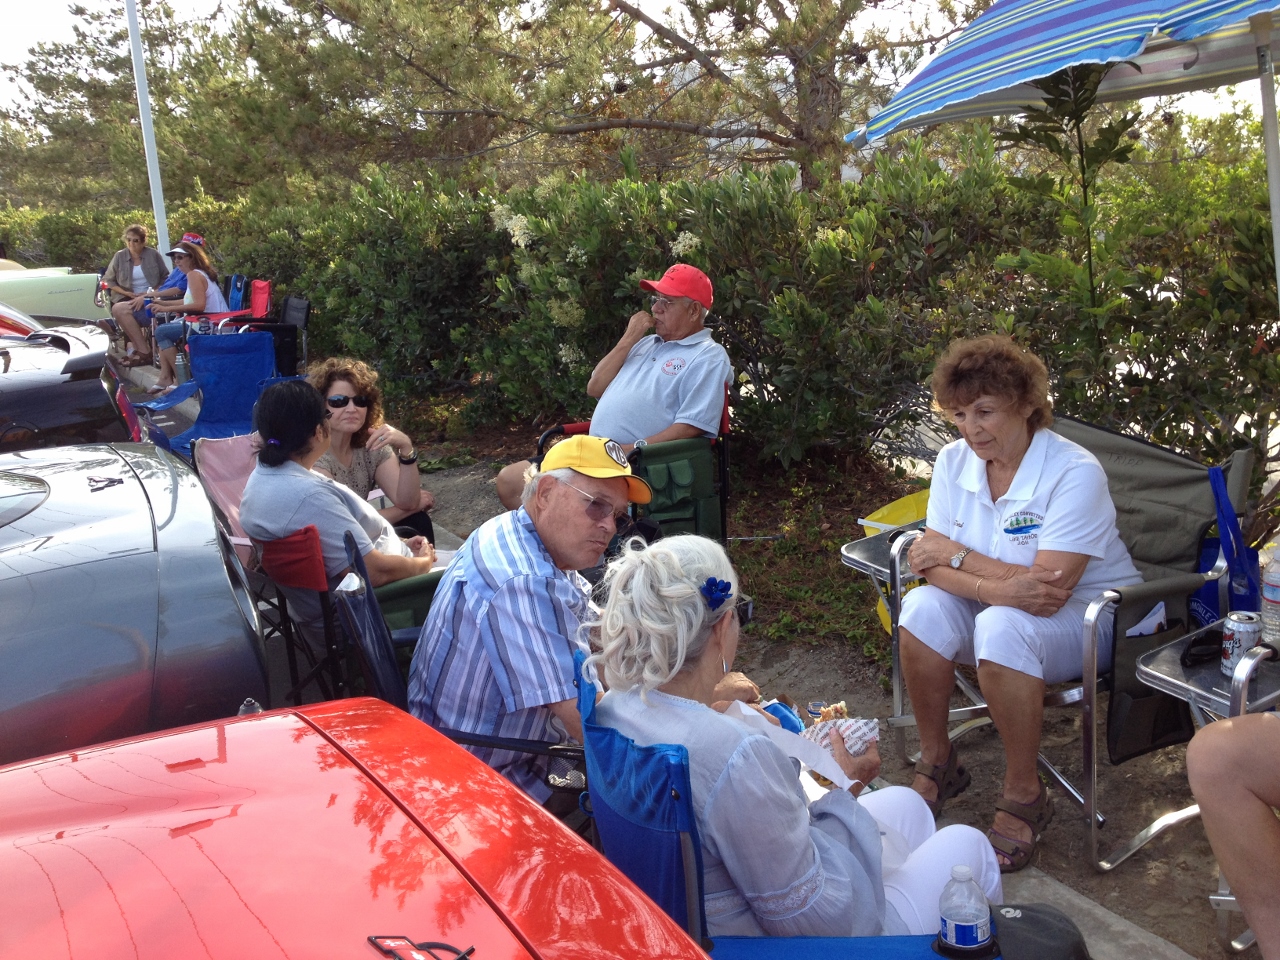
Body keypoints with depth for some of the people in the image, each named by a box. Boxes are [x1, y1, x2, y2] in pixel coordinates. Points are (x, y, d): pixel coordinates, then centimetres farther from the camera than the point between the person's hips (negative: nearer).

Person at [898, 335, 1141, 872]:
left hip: (1090, 617, -5)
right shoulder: (954, 461, -6)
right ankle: (936, 765, -3)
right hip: (997, 608, 5)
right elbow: (932, 562, -11)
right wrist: (995, 587, -32)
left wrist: (956, 554, -20)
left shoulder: (1076, 473, -23)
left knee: (1002, 628, -35)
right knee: (922, 607, -23)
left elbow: (1050, 588, -30)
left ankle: (1024, 797, -15)